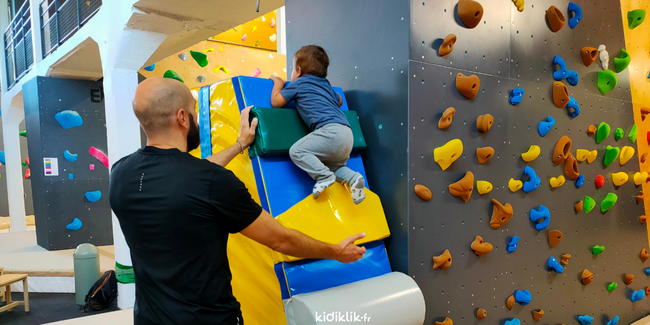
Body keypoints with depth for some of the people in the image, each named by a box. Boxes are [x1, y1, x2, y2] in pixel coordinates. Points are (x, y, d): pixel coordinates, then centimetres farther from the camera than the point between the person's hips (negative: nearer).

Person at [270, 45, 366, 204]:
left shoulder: (298, 83, 9)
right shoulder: (326, 84, 29)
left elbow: (276, 102, 14)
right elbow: (339, 101, 45)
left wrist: (278, 83, 30)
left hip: (331, 131, -8)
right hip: (347, 135, 8)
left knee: (296, 151, -10)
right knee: (334, 165, 24)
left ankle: (324, 177, -18)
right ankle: (353, 178, -2)